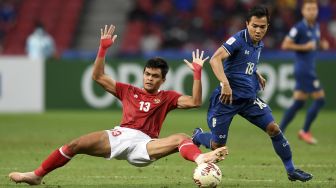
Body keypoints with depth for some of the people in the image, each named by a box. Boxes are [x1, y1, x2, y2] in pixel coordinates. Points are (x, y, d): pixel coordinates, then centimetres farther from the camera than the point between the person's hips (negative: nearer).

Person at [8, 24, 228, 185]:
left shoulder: (167, 97, 16)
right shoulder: (128, 91, 21)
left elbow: (194, 102, 4)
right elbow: (98, 76, 20)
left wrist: (198, 73, -4)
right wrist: (103, 48, 12)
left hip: (144, 144, -2)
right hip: (120, 136, 2)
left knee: (181, 138, -29)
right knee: (76, 145, -17)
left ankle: (201, 159, -62)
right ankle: (36, 175, -9)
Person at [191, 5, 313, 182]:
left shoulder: (259, 44, 9)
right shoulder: (238, 40, -16)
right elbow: (215, 59, -31)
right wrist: (225, 84, -40)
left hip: (249, 98, 6)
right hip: (229, 97, -6)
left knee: (273, 129, -7)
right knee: (217, 145, 0)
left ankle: (291, 170, 5)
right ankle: (197, 136, 34)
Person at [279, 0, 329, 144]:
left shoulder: (316, 27, 13)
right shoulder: (299, 28, -12)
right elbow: (285, 45, -13)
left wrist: (322, 45, 6)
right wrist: (304, 47, -19)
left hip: (309, 69, 9)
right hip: (304, 69, -9)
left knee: (298, 103, 9)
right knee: (319, 99, -9)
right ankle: (305, 131, 0)